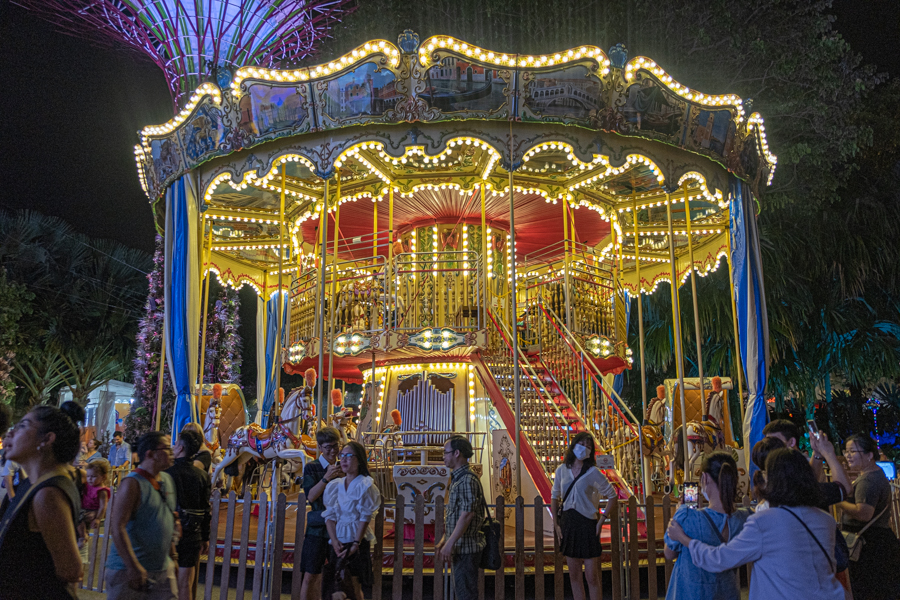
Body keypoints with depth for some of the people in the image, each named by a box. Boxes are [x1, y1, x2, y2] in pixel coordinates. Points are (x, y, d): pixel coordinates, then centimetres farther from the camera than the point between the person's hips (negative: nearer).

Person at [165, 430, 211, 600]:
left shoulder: (167, 473, -11)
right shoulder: (202, 475, 0)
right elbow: (206, 510, 3)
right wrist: (205, 538, 12)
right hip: (192, 536, 3)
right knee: (186, 585, 8)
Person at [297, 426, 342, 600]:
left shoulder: (343, 468, 10)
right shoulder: (311, 468, 0)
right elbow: (310, 496, -10)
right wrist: (326, 478, -21)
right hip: (318, 527, -3)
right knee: (310, 576, -1)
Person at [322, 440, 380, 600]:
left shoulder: (366, 485, -6)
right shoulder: (335, 485, 8)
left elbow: (365, 518, -9)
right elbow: (329, 515, 3)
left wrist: (355, 544, -14)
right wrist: (334, 541, -9)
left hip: (357, 541, -4)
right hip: (338, 542, 5)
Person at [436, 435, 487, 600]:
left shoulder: (467, 479, -18)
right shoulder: (457, 478, 14)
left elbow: (467, 515, -24)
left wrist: (450, 544, -24)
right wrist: (444, 540, 18)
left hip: (466, 547, -10)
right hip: (459, 547, 10)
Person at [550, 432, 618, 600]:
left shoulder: (593, 473, -6)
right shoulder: (561, 470, 3)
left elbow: (612, 495, 2)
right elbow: (555, 497, 12)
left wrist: (602, 518, -5)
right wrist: (556, 523, 6)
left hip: (587, 523, -3)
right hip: (567, 523, 4)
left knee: (592, 576, -2)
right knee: (574, 575, 10)